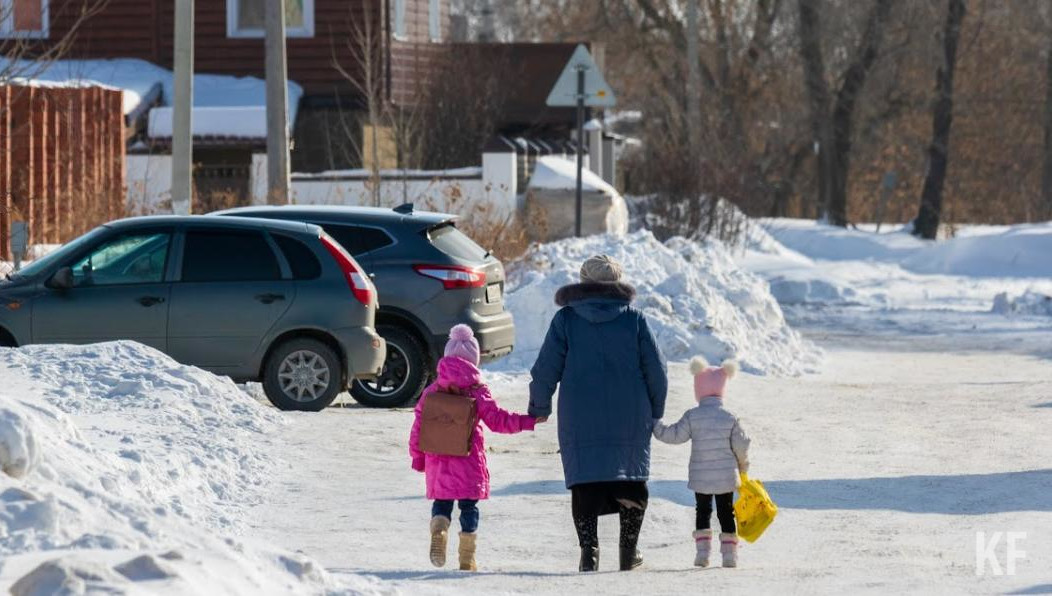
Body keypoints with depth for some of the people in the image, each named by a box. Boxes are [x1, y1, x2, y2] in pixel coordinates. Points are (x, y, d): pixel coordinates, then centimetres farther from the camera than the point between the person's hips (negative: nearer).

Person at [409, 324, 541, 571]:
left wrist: (417, 457, 15)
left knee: (441, 502, 14)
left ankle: (438, 532, -16)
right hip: (469, 463, -2)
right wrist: (528, 421, -3)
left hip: (437, 461, 2)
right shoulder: (478, 393, -6)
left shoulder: (431, 392, 4)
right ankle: (467, 558, 7)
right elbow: (497, 420, -8)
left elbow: (418, 427, 6)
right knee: (469, 505, 7)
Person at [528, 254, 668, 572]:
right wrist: (655, 413, 14)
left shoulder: (566, 319, 0)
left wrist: (538, 409, 12)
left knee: (585, 483, 3)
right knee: (631, 479, 14)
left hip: (579, 420, -1)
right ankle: (628, 551, 14)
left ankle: (589, 548, -10)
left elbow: (545, 370, -2)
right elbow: (656, 371, 2)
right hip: (630, 418, 1)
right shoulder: (634, 319, 1)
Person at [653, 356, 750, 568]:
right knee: (726, 512, 9)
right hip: (726, 476, 1)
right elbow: (741, 444, -1)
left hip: (700, 477, -1)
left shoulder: (692, 416, -9)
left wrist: (655, 425, 7)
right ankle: (729, 552, 5)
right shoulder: (730, 418, -5)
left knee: (703, 511, 10)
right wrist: (742, 465, 16)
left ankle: (702, 550, -1)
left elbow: (675, 435, -7)